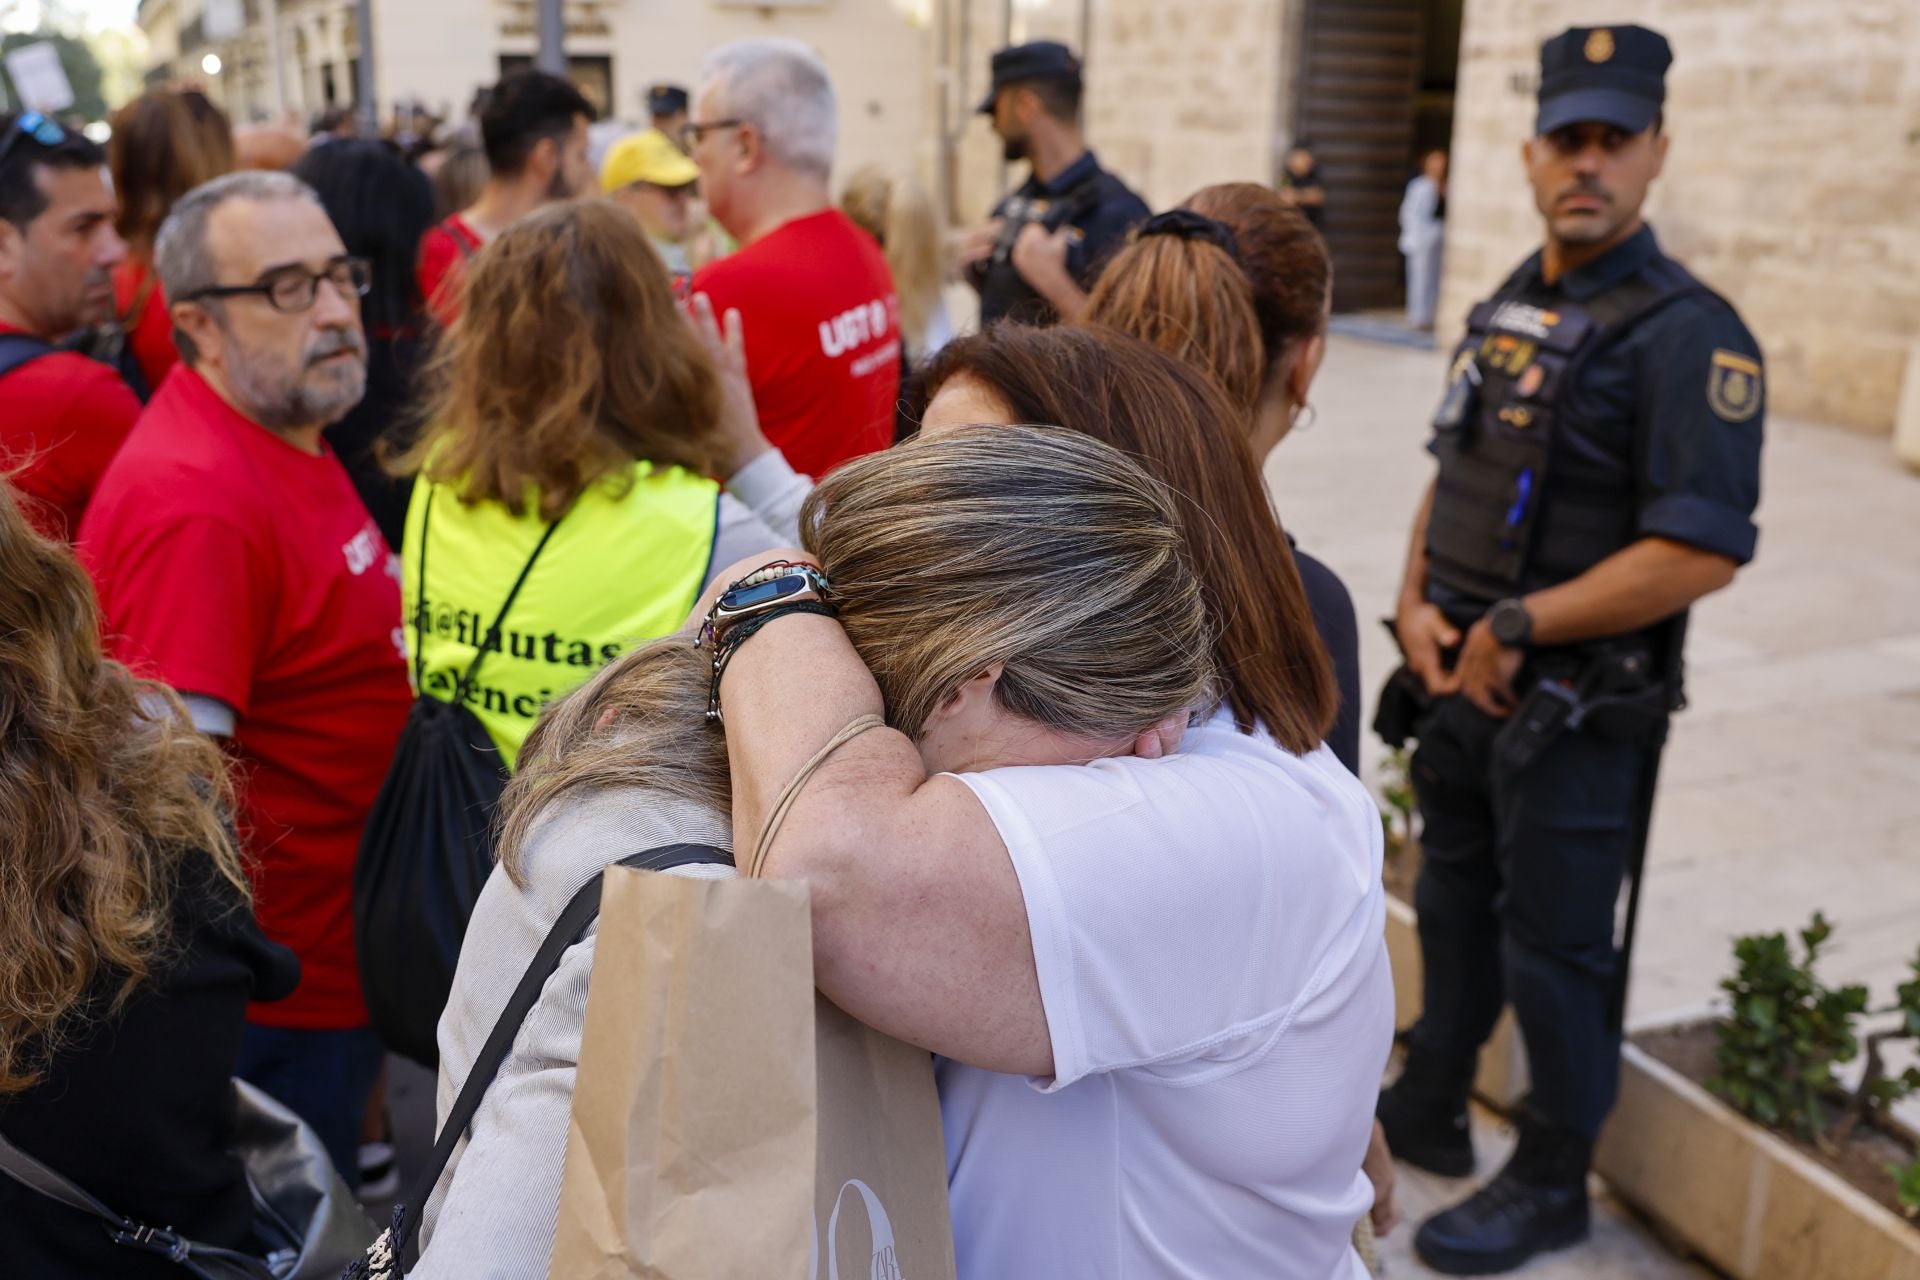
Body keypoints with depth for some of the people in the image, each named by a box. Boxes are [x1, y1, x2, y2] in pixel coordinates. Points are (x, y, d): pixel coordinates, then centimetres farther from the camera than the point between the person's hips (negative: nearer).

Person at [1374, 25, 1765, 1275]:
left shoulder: (1687, 331, -16)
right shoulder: (1506, 308, 8)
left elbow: (1703, 551, -24)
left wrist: (1515, 629, -19)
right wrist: (1417, 605, -1)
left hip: (1576, 709, -7)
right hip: (1459, 679, 7)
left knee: (1554, 942, 6)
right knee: (1455, 902, 21)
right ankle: (1432, 1108, 41)